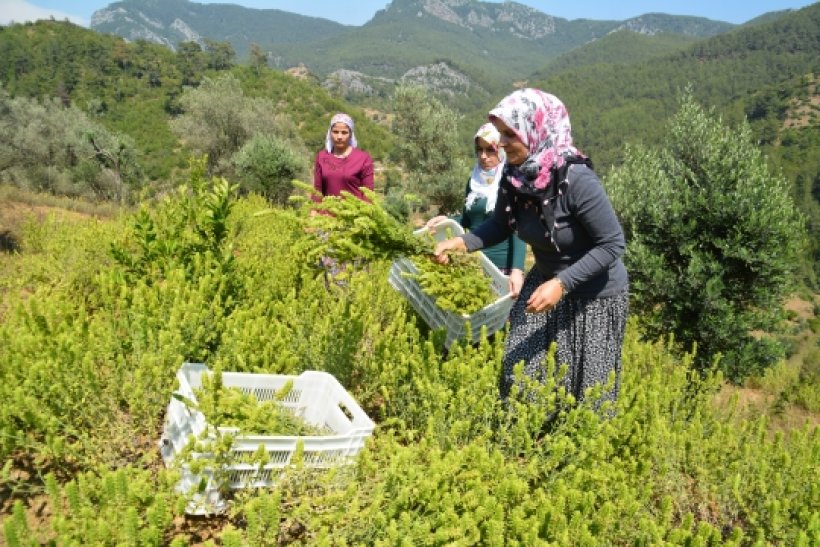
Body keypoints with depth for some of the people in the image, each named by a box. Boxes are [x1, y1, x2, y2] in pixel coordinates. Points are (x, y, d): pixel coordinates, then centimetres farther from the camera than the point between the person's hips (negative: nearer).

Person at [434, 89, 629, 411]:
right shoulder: (514, 175, -11)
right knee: (519, 374, 12)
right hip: (544, 282, 6)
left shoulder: (576, 180, -30)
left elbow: (613, 244, -24)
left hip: (593, 297, -6)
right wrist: (460, 242, -13)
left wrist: (562, 283, -32)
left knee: (584, 389, 9)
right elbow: (501, 226, 3)